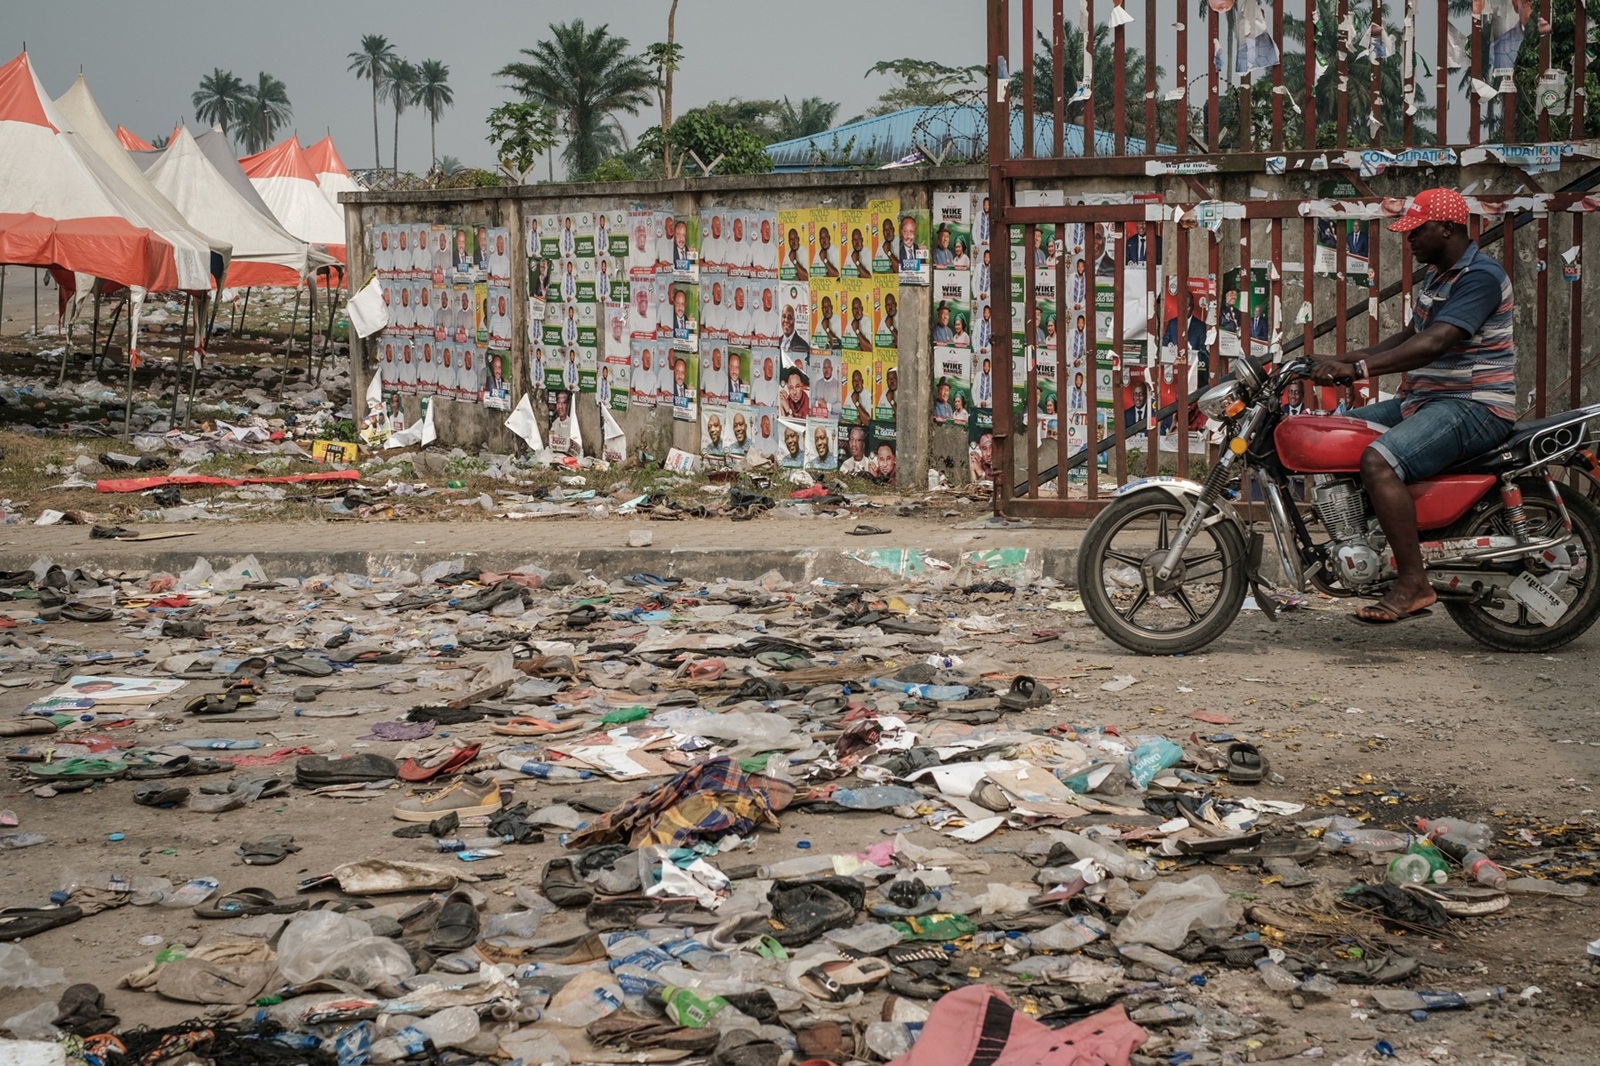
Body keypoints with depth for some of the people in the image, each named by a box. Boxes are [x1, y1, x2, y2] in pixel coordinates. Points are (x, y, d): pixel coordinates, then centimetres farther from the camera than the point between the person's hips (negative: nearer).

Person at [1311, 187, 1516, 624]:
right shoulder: (1437, 275, 17)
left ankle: (1414, 583, -29)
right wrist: (1344, 360, 10)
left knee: (1379, 461, -32)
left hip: (1473, 406, -11)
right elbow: (1409, 337, 24)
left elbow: (1435, 343, -29)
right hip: (1423, 399, 11)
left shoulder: (1480, 277, -17)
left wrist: (1359, 368, -35)